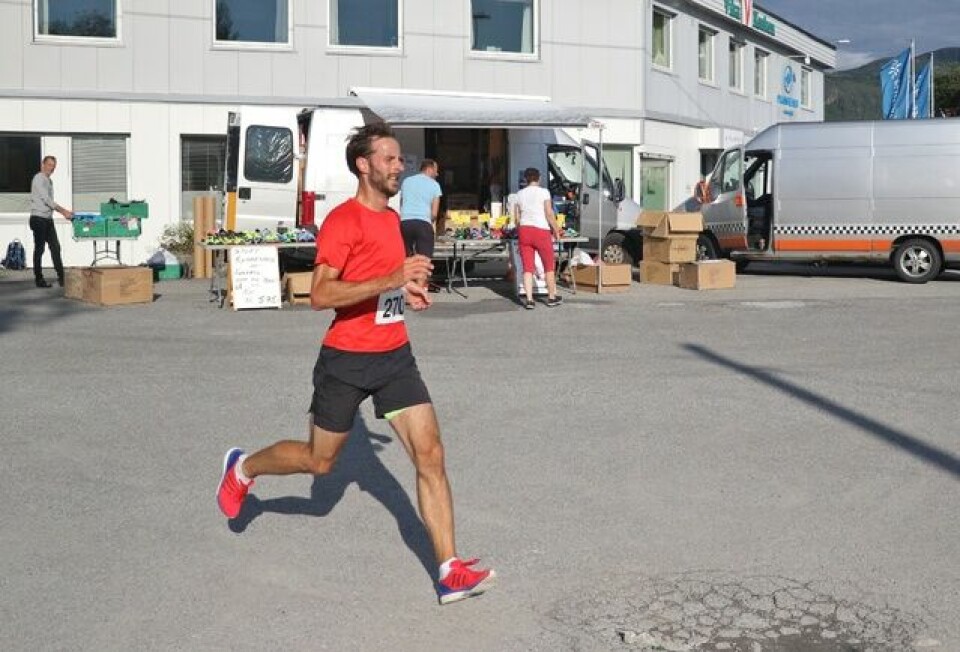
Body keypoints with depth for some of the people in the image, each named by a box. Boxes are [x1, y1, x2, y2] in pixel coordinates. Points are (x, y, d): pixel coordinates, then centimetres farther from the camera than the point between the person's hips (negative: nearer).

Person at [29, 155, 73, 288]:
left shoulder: (49, 181, 16)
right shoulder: (39, 179, -10)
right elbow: (46, 200, -18)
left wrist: (64, 212, 11)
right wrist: (63, 211, -20)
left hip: (48, 219, 8)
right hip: (39, 218, -8)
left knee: (55, 247, 4)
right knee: (39, 249, -3)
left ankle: (61, 277, 5)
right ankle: (39, 279, 3)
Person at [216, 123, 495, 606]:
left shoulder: (392, 217, 11)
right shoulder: (343, 219, -15)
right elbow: (321, 295, -24)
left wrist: (406, 291, 9)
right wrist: (392, 280, -30)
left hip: (394, 356, 7)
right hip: (347, 361, -6)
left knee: (430, 455, -5)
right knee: (319, 460, 12)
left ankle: (449, 572, -2)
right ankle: (242, 468, 41)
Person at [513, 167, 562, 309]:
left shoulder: (520, 194, 9)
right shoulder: (543, 192, -3)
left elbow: (517, 217, 10)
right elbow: (549, 214, -8)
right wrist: (556, 231, 2)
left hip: (524, 230, 4)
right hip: (541, 231, -4)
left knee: (527, 267, 4)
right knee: (549, 266, 11)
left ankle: (529, 299, -3)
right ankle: (552, 298, 19)